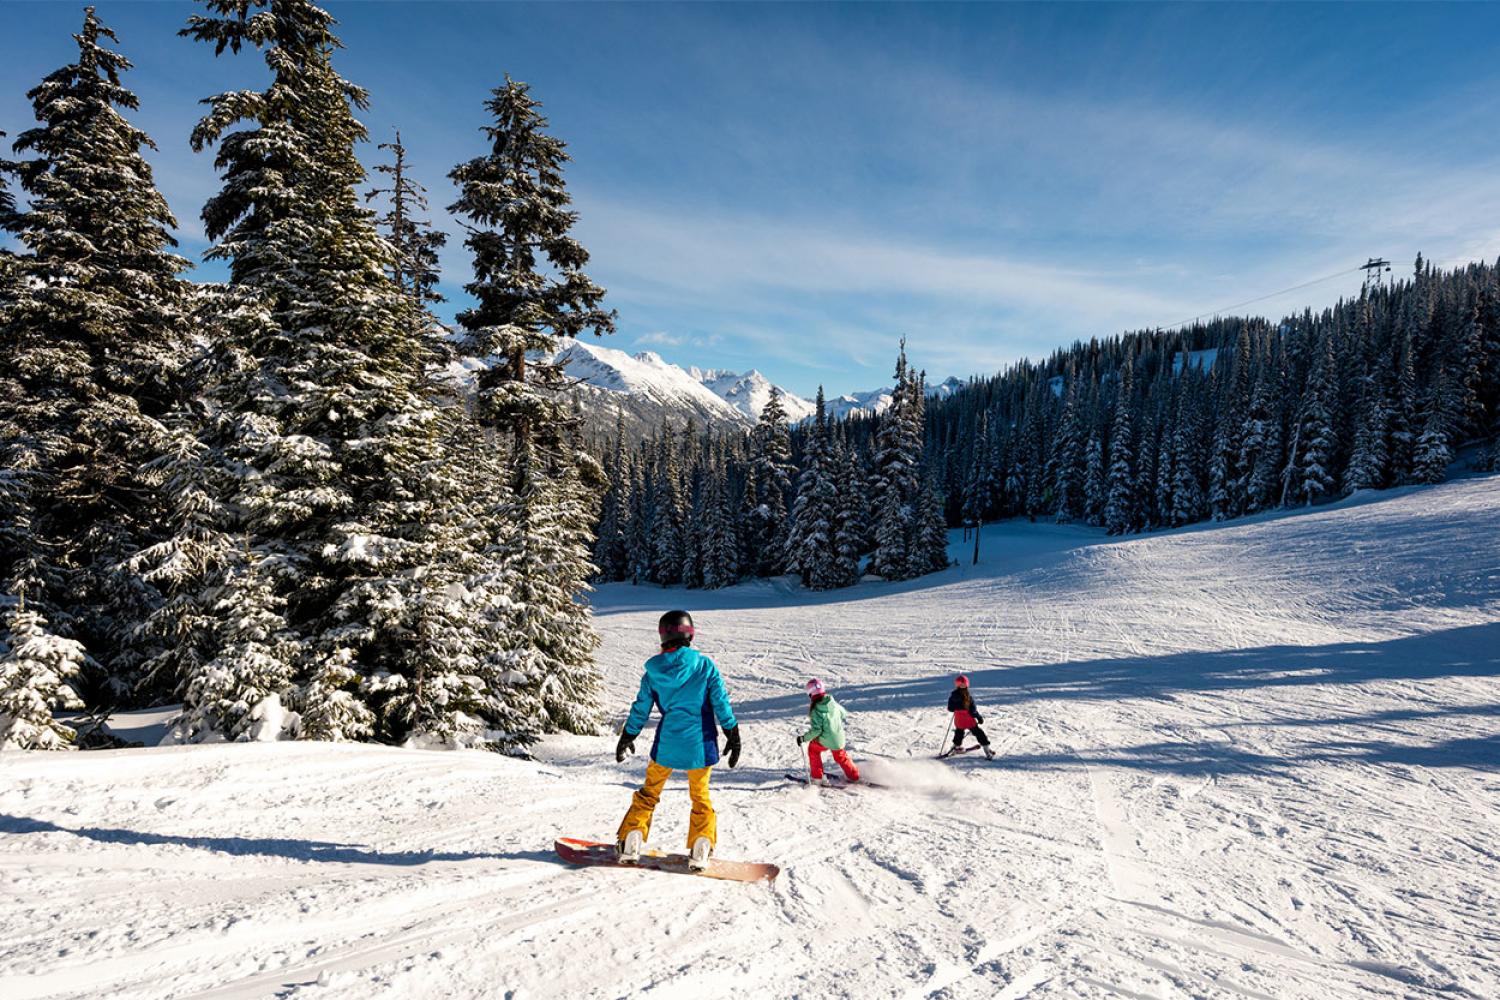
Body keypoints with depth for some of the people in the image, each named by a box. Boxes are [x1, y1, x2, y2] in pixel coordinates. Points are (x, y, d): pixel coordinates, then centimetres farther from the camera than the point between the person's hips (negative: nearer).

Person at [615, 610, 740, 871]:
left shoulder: (653, 671, -3)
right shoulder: (704, 665, -9)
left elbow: (641, 708, 5)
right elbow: (721, 702, -6)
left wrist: (627, 737, 19)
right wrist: (733, 735, 4)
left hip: (666, 744, 1)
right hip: (700, 743, -1)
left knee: (649, 792, 17)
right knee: (700, 796, 15)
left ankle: (630, 843, 12)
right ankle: (700, 850, 9)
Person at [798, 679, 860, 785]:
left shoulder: (816, 710, -23)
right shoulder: (833, 703, -5)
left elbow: (816, 730, -26)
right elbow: (843, 713, 13)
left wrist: (804, 738, -16)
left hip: (825, 740, -5)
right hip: (839, 738, 5)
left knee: (813, 749, 22)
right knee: (841, 756, 30)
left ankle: (817, 777, 22)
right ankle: (854, 776, 40)